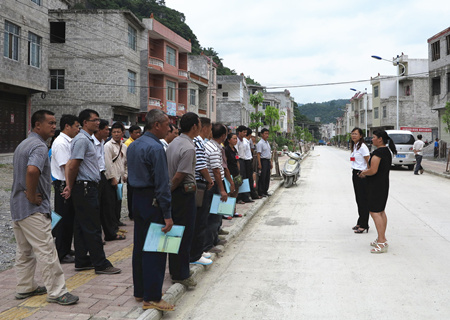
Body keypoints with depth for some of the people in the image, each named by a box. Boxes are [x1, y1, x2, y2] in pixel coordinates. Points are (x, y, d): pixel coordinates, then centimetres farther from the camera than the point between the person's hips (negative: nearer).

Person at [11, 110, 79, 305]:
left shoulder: (23, 144, 17)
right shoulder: (39, 146, -17)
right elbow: (32, 170, -36)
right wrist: (32, 196, -23)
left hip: (17, 207, 10)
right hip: (33, 209, -10)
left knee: (24, 251, 18)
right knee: (46, 251, -5)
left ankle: (24, 288, 28)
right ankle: (56, 292, 1)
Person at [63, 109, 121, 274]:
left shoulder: (88, 139, 19)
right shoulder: (82, 139, -13)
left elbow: (71, 166, 20)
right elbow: (73, 166, -17)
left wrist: (71, 187, 13)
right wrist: (71, 187, -5)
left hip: (88, 188, 10)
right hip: (86, 188, -10)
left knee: (82, 226, 14)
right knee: (93, 228, -5)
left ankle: (82, 261, 21)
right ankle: (100, 264, 1)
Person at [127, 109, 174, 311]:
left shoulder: (133, 145, 12)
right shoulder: (155, 147, -17)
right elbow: (162, 183, -20)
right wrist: (167, 215, -19)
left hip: (137, 198, 9)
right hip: (152, 202, -9)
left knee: (139, 246, 15)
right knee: (155, 249, -3)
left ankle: (140, 291, 26)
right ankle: (151, 298, 3)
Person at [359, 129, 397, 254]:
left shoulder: (378, 152, -20)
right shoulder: (387, 151, 12)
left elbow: (373, 170, -25)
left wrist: (364, 173, -5)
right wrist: (366, 171, 13)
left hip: (376, 185, -10)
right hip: (384, 183, 10)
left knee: (374, 212, -9)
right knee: (381, 211, 17)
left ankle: (382, 244, -10)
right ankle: (382, 239, 25)